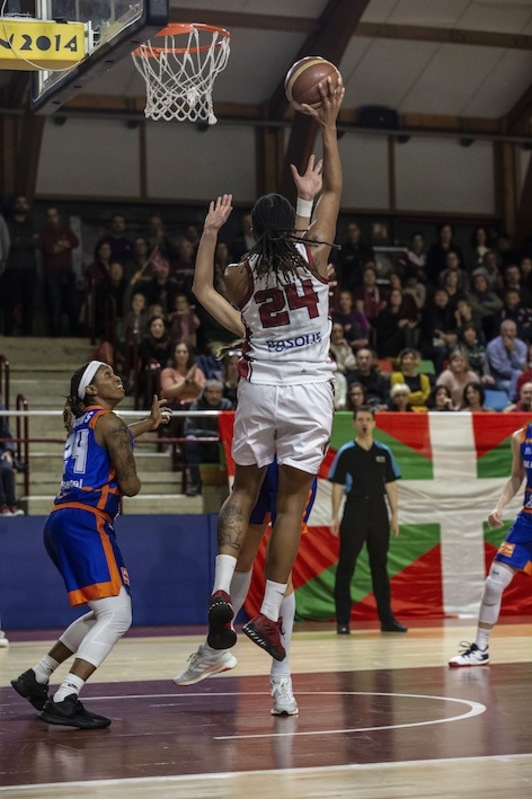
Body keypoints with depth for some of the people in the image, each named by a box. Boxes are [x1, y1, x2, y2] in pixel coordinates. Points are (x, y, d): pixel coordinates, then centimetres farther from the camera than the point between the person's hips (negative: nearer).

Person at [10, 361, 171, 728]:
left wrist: (149, 424, 63)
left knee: (104, 615, 21)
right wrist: (122, 481, 18)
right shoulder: (110, 422, -3)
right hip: (85, 522, -10)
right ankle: (65, 700, -29)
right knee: (117, 616, -17)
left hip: (62, 522, 10)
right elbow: (130, 485, -6)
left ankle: (36, 677, 25)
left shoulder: (82, 421, 24)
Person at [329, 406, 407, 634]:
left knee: (380, 566, 8)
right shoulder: (346, 452, 0)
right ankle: (343, 621, 0)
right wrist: (335, 517, -6)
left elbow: (391, 485, 11)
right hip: (354, 511, -3)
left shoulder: (384, 452, 8)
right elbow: (337, 486, -1)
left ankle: (387, 619, 13)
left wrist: (394, 514, 5)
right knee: (346, 567, -3)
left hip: (378, 511, 3)